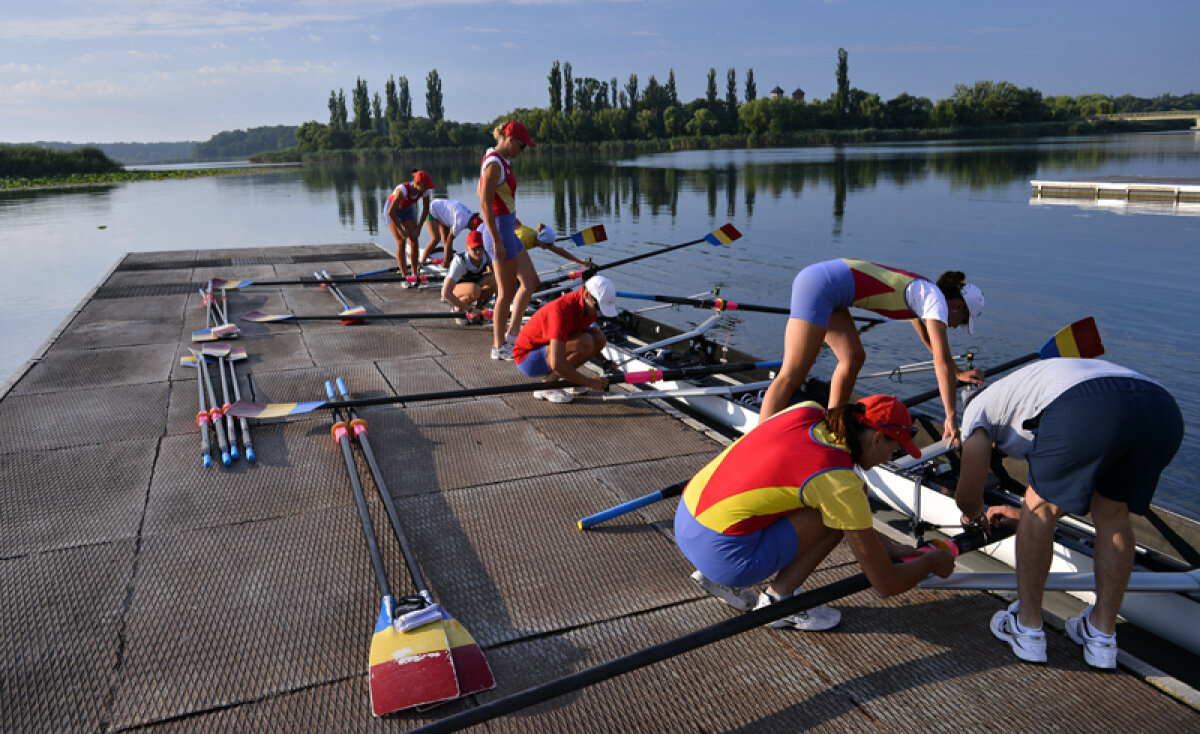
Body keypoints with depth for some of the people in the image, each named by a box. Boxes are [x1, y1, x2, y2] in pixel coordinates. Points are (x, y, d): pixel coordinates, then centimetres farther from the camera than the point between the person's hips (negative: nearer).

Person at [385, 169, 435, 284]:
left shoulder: (425, 190, -24)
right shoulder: (403, 189, -39)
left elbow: (426, 209, -6)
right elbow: (391, 212, -35)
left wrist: (418, 227, -9)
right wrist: (401, 230, -28)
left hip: (407, 209, 5)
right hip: (392, 210, -5)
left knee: (414, 239, -7)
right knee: (401, 241, -14)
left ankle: (414, 274, 1)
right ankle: (405, 276, -12)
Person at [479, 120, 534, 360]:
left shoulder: (502, 162, 14)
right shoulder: (494, 164, -16)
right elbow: (485, 205, -21)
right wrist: (497, 241, -23)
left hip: (506, 230, 10)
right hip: (499, 230, -10)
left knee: (530, 280, 13)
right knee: (507, 291, -2)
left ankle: (512, 334, 19)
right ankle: (499, 347, 10)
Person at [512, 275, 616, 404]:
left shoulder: (588, 306, -4)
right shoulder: (561, 311, -32)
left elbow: (585, 330, 21)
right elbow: (557, 364, -37)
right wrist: (589, 382, -27)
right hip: (528, 357, -8)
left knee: (599, 337, -7)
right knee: (585, 342, -28)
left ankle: (564, 379, 5)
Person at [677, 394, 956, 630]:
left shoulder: (808, 411, 5)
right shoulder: (841, 483, -14)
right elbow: (886, 585, -5)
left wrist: (886, 545, 24)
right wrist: (931, 561, 16)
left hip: (685, 518, 8)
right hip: (721, 554, -8)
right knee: (840, 512, -3)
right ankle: (777, 600, 7)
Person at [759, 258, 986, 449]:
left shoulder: (919, 292, 25)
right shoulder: (936, 298, -1)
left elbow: (931, 342, 41)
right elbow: (942, 361, -7)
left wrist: (960, 373, 51)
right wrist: (951, 417, -4)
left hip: (816, 277, 10)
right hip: (821, 285, -10)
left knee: (854, 357, 15)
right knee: (792, 376, -14)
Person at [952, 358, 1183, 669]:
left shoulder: (979, 407, 29)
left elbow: (967, 496, 21)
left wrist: (975, 514, 45)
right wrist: (1021, 512, 69)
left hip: (1085, 409, -7)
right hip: (1164, 411, 7)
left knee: (1038, 509, 17)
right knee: (1112, 513, 28)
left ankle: (1027, 630, 24)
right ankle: (1102, 637, 33)